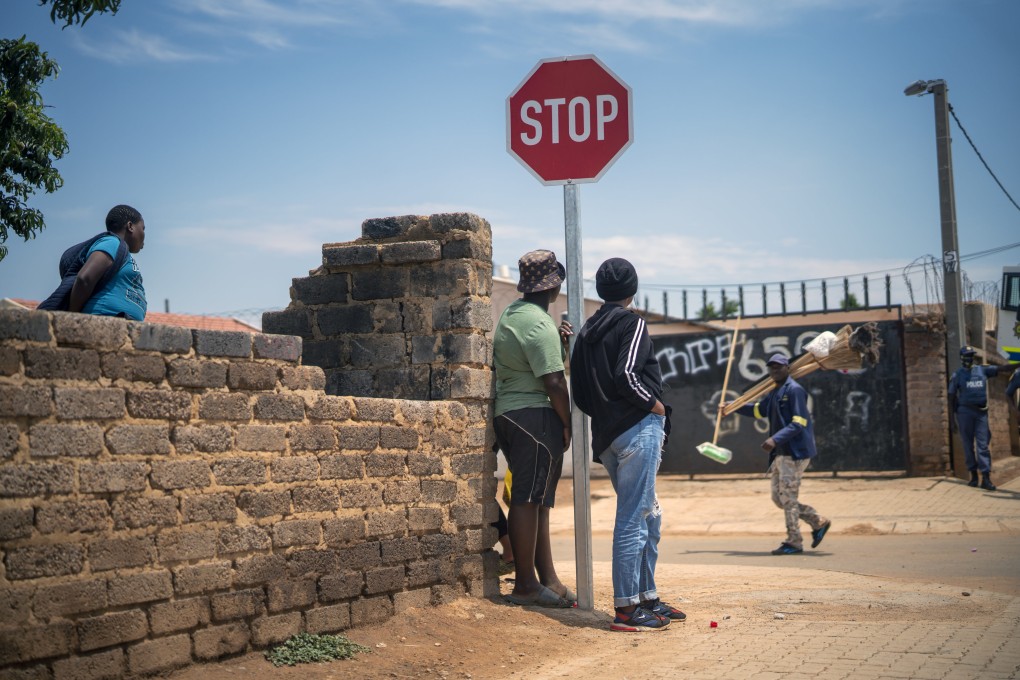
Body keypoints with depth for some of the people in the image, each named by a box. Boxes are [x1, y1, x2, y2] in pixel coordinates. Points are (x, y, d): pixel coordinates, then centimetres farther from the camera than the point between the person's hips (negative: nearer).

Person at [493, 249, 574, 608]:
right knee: (528, 499, -7)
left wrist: (559, 342, 12)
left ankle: (548, 579, 16)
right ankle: (525, 585, -3)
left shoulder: (512, 313, 16)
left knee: (537, 500, 12)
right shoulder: (539, 324, -15)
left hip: (508, 414, 10)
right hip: (536, 415, -10)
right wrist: (568, 424, -8)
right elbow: (553, 382, -18)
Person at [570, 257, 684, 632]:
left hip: (606, 437, 8)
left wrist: (604, 414, 14)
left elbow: (579, 393, 12)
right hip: (638, 429, -8)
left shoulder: (586, 332, 16)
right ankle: (626, 608, -6)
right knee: (633, 518, -7)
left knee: (649, 516, 18)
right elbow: (626, 375, -20)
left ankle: (648, 598, 22)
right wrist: (656, 406, -8)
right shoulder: (631, 323, -6)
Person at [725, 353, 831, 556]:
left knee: (788, 497, -8)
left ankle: (794, 542, 0)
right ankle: (819, 522, 21)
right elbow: (758, 410, 37)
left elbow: (799, 423, -20)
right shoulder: (774, 393, 17)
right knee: (779, 497, 10)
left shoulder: (794, 390, -11)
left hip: (795, 453, -9)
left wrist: (775, 439, -28)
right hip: (781, 454, 9)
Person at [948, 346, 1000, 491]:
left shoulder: (982, 370, 9)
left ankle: (986, 477, -10)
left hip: (981, 412, 1)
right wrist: (953, 420, -1)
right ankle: (973, 475, 13)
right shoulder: (957, 375, 3)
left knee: (983, 445, -5)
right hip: (965, 412, -1)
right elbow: (951, 398, 3)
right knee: (968, 445, 3)